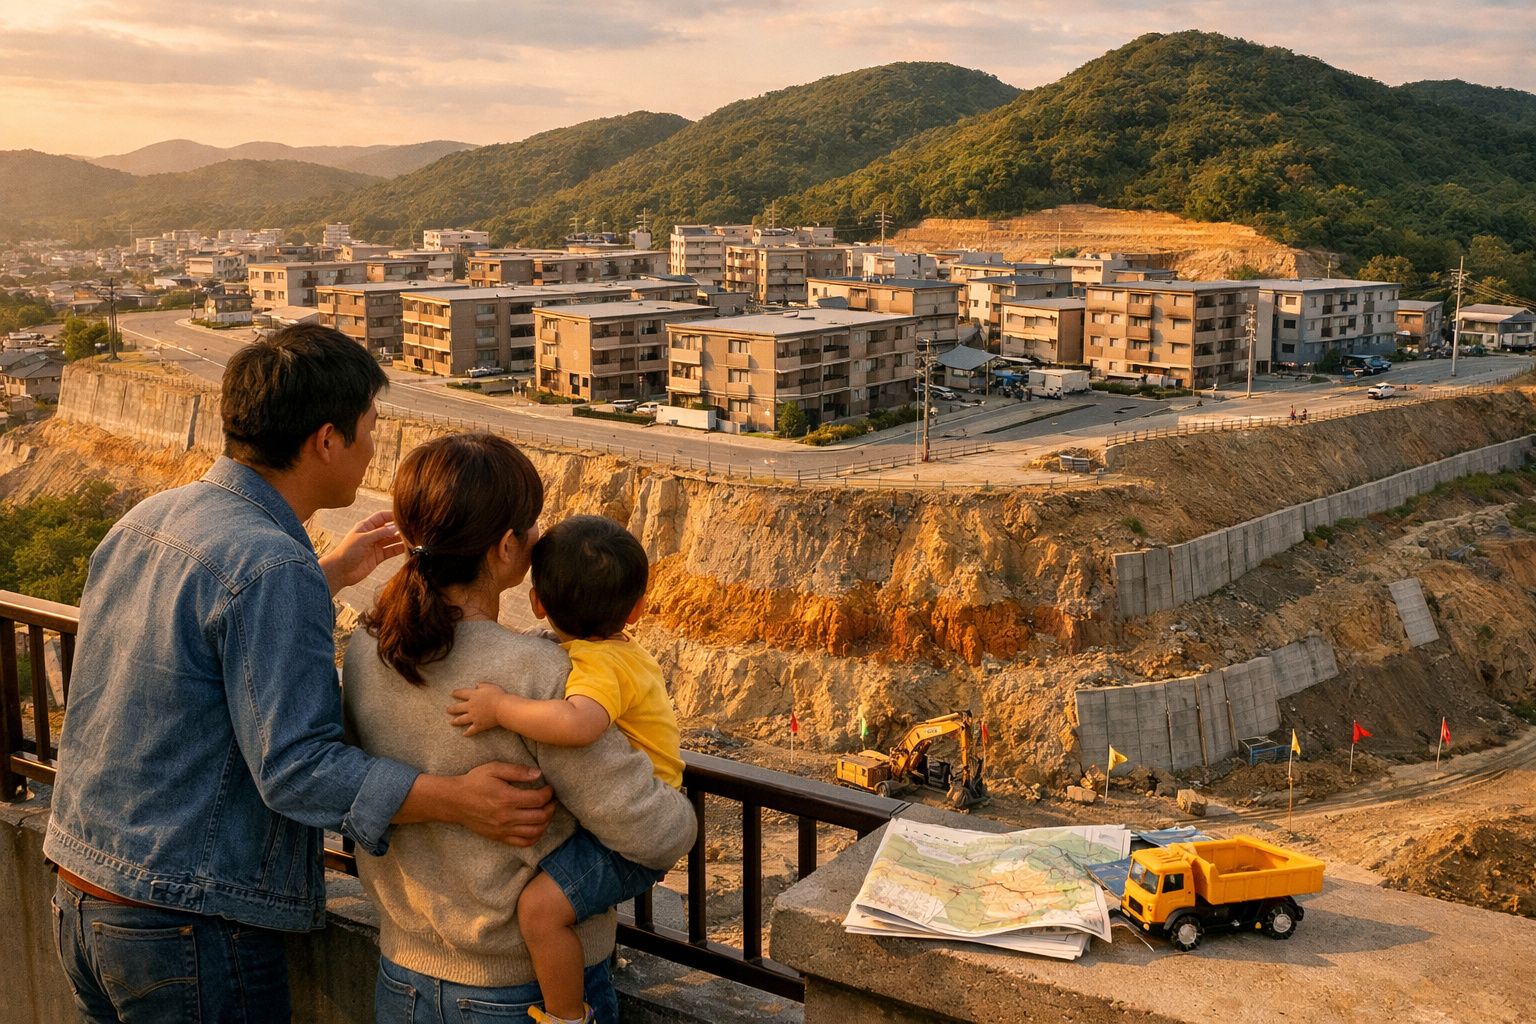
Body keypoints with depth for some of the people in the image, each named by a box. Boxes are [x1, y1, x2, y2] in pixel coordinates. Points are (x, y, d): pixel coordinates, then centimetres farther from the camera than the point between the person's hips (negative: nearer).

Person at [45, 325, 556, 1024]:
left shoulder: (150, 519, 4)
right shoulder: (271, 567, -23)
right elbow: (294, 768, -24)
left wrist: (329, 576, 25)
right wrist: (458, 801, -25)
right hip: (186, 929, -9)